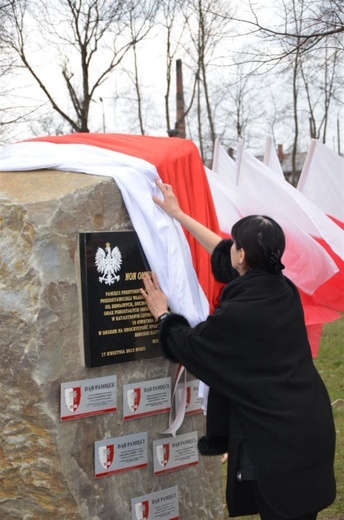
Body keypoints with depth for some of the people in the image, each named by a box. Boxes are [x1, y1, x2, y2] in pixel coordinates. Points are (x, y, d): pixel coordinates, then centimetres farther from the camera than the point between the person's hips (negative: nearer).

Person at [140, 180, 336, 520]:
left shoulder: (237, 315, -24)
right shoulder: (283, 288, -1)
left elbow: (186, 345, -6)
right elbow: (225, 258, 14)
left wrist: (162, 313, 14)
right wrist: (178, 215, 21)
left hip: (280, 437, -7)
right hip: (309, 423, 8)